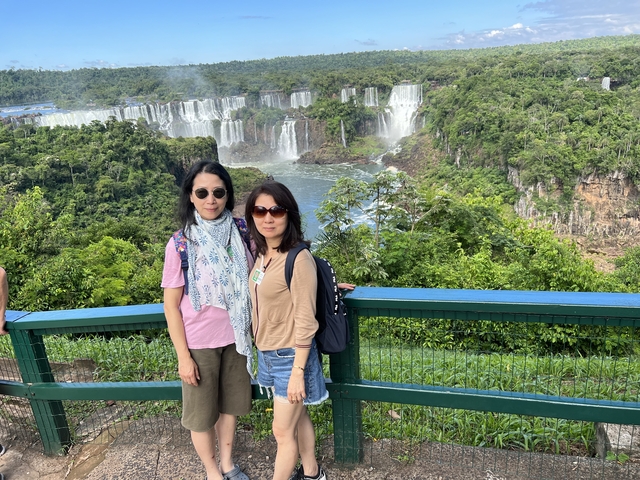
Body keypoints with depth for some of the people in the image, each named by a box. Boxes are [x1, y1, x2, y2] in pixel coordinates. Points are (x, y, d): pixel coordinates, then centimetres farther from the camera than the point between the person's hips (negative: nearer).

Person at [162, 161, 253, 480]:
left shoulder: (241, 233, -8)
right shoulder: (180, 244, -16)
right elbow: (171, 305, -11)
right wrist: (183, 356, -11)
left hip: (235, 337, 3)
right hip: (199, 343, -3)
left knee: (230, 403, 20)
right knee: (202, 411, 14)